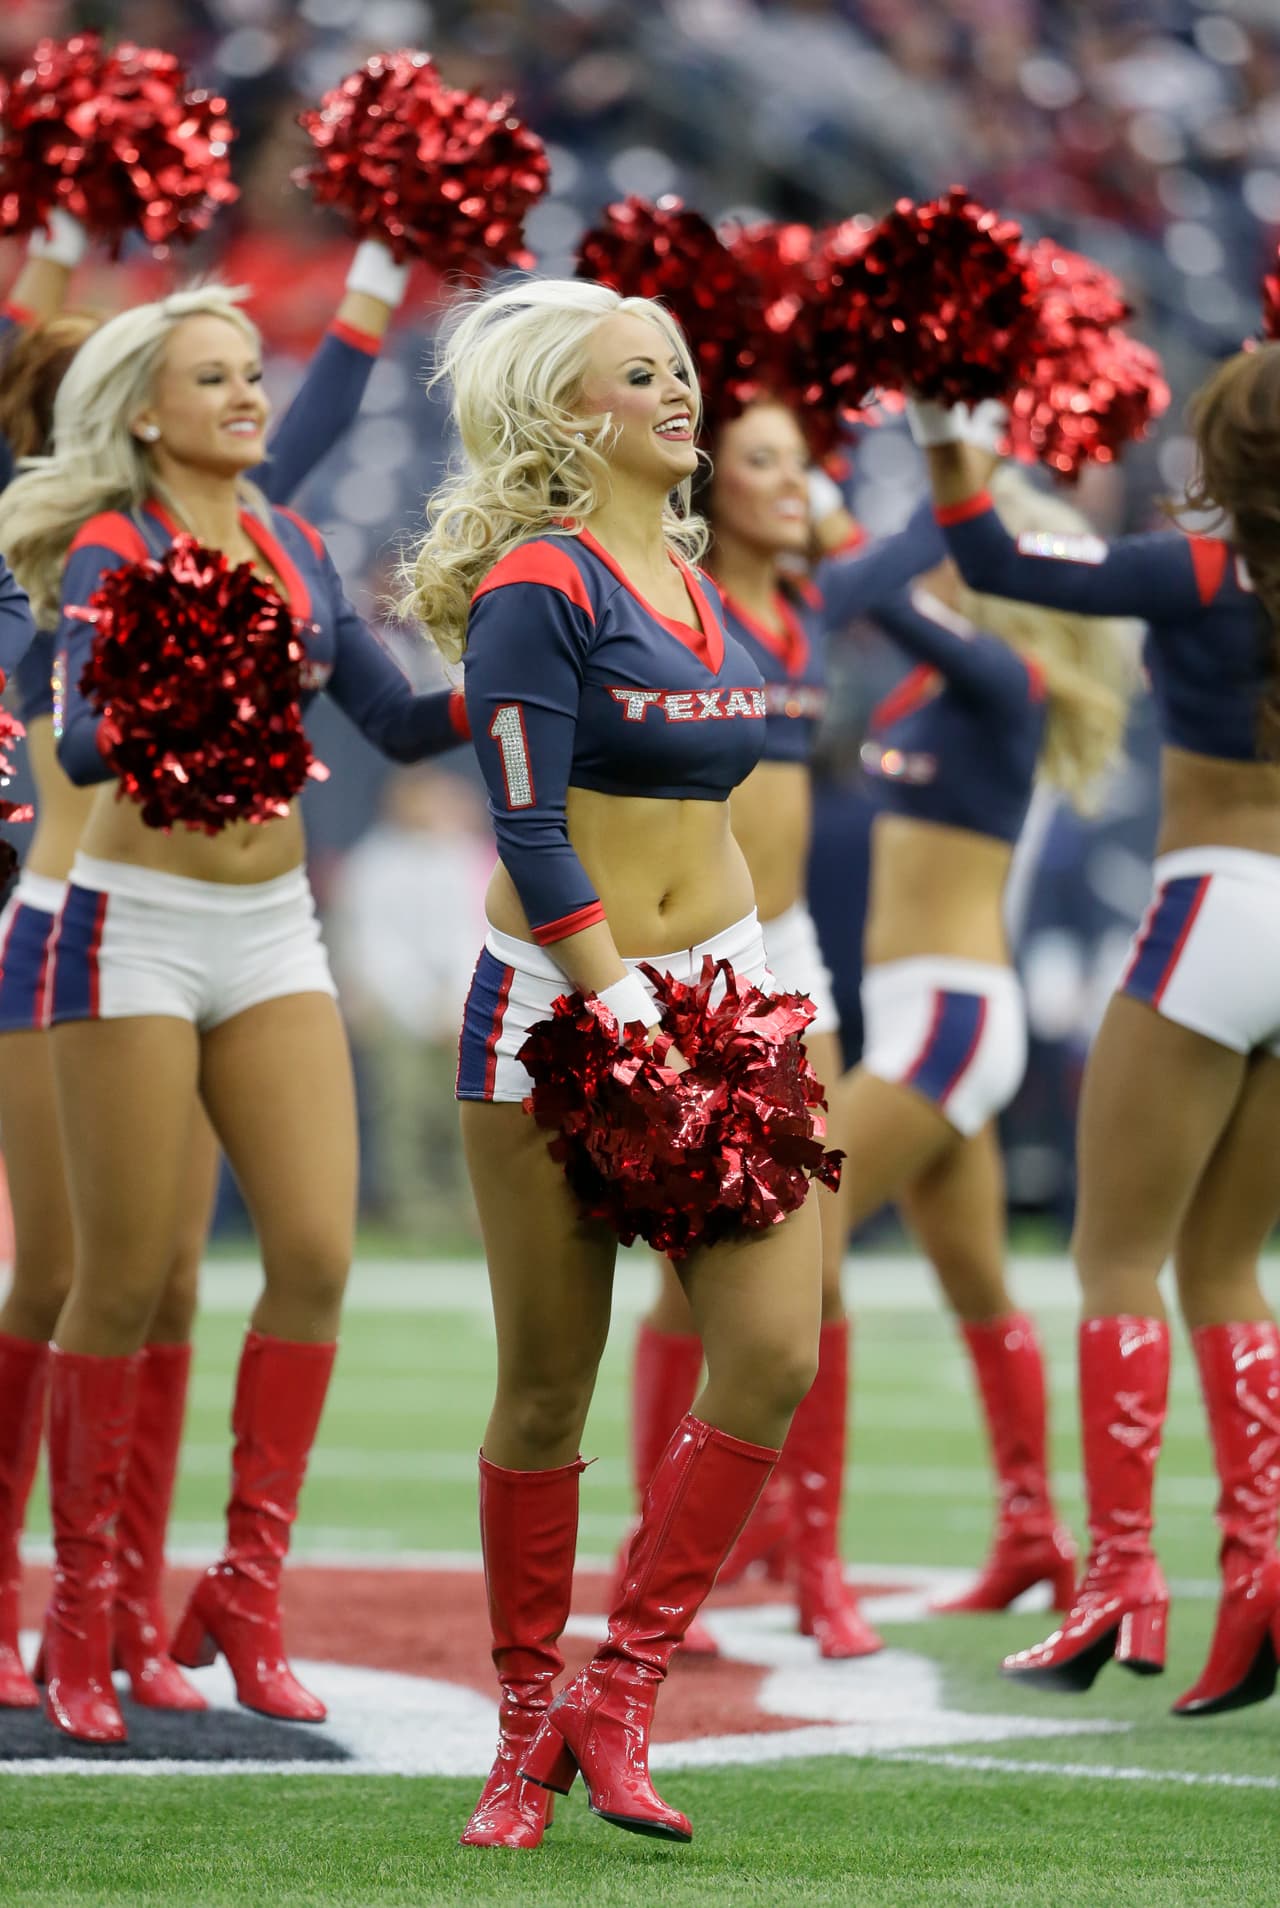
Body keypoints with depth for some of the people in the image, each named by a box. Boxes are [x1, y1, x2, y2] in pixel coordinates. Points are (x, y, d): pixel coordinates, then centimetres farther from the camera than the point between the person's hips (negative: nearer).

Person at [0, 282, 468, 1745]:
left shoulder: (292, 550, 10)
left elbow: (397, 721, 9)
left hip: (273, 930, 5)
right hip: (138, 926, -5)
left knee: (315, 1253, -5)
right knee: (122, 1285, -2)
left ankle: (244, 1596, 5)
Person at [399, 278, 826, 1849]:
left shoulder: (689, 577, 12)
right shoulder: (541, 583, -10)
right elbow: (529, 831, -15)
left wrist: (739, 993, 16)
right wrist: (620, 1011, -20)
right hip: (558, 1004, -6)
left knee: (773, 1352, -9)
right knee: (546, 1390, 0)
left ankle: (618, 1699, -1)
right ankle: (527, 1728, 14)